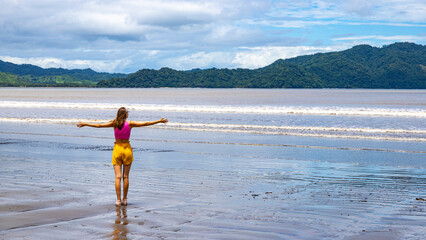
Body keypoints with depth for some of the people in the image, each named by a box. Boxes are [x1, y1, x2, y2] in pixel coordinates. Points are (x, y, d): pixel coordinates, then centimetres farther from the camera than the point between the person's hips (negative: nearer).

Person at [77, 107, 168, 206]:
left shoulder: (114, 124, -4)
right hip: (127, 149, 0)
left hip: (117, 149, 0)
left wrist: (85, 124, 10)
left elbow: (99, 125, -1)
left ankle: (118, 200, -6)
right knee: (125, 176, 7)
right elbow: (145, 124, -3)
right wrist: (159, 121, 5)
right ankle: (124, 199, 11)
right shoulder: (129, 124, -6)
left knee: (118, 176, -1)